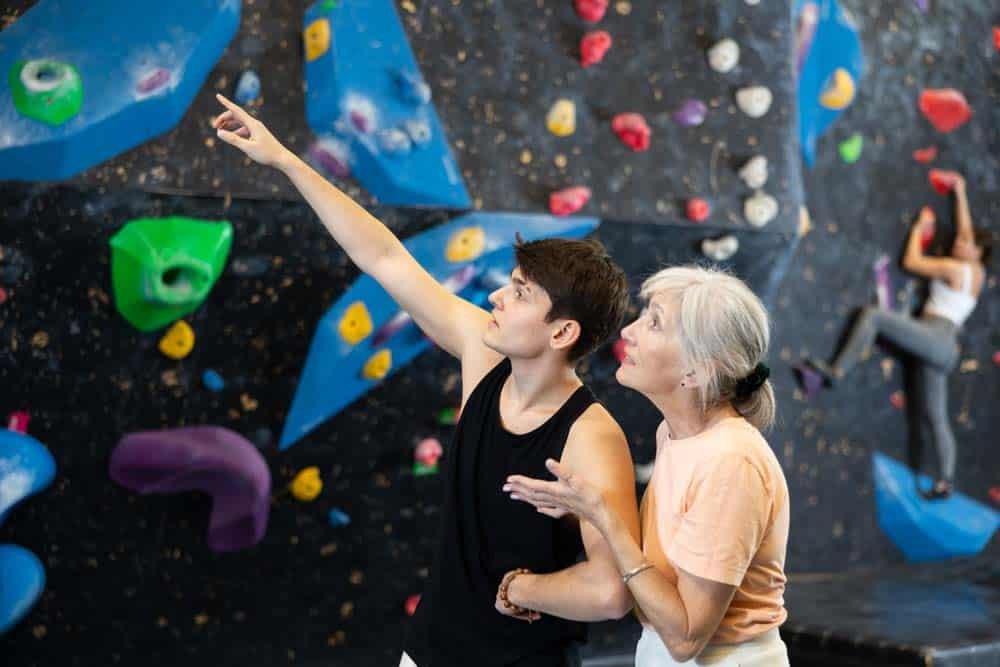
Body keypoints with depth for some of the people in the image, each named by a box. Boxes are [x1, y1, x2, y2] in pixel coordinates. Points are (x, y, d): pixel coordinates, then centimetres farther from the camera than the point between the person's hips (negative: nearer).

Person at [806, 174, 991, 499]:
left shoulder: (954, 268, -6)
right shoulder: (977, 273, 17)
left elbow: (911, 262, -5)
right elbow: (966, 229, 30)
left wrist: (918, 230, 8)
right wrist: (960, 194, 37)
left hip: (934, 336, -9)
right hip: (940, 350, 9)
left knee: (872, 315, -19)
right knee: (935, 417, 8)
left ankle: (836, 371, -26)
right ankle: (946, 481, 4)